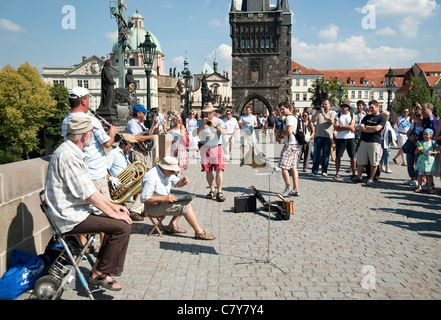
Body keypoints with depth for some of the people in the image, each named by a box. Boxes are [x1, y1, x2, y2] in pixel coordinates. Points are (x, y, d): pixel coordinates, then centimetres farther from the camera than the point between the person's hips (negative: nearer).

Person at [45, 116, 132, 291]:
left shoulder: (74, 152, 13)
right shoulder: (67, 155, -21)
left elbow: (90, 188, 17)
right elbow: (87, 193, -23)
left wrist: (112, 206, 12)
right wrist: (112, 213, -15)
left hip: (77, 210, 11)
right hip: (71, 218, -11)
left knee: (121, 217, 10)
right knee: (122, 226, -17)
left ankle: (99, 269, 15)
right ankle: (100, 273, -2)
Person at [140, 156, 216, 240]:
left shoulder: (167, 173, 4)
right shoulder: (151, 177, -25)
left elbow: (177, 183, 16)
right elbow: (144, 198, -27)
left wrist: (183, 181, -9)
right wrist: (164, 198, -29)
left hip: (164, 201, 10)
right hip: (154, 207, -10)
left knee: (188, 200, 7)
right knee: (186, 206, -17)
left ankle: (172, 226, 3)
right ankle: (199, 232, -10)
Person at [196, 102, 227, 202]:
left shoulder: (218, 121, 6)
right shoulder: (201, 122, 8)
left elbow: (224, 132, -9)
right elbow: (196, 133, -5)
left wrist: (215, 126, -23)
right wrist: (202, 125, -16)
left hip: (217, 148, -2)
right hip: (205, 149, 2)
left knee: (219, 170, -11)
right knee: (208, 171, 5)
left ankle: (219, 192, -11)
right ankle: (212, 190, 18)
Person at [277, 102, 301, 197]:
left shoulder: (289, 118, -11)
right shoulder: (295, 117, 21)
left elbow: (289, 132, -22)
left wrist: (280, 132, -4)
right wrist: (282, 135, 16)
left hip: (290, 145, -10)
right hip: (297, 145, 10)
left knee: (283, 167, -6)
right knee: (293, 167, 8)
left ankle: (289, 188, -7)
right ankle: (295, 190, 8)